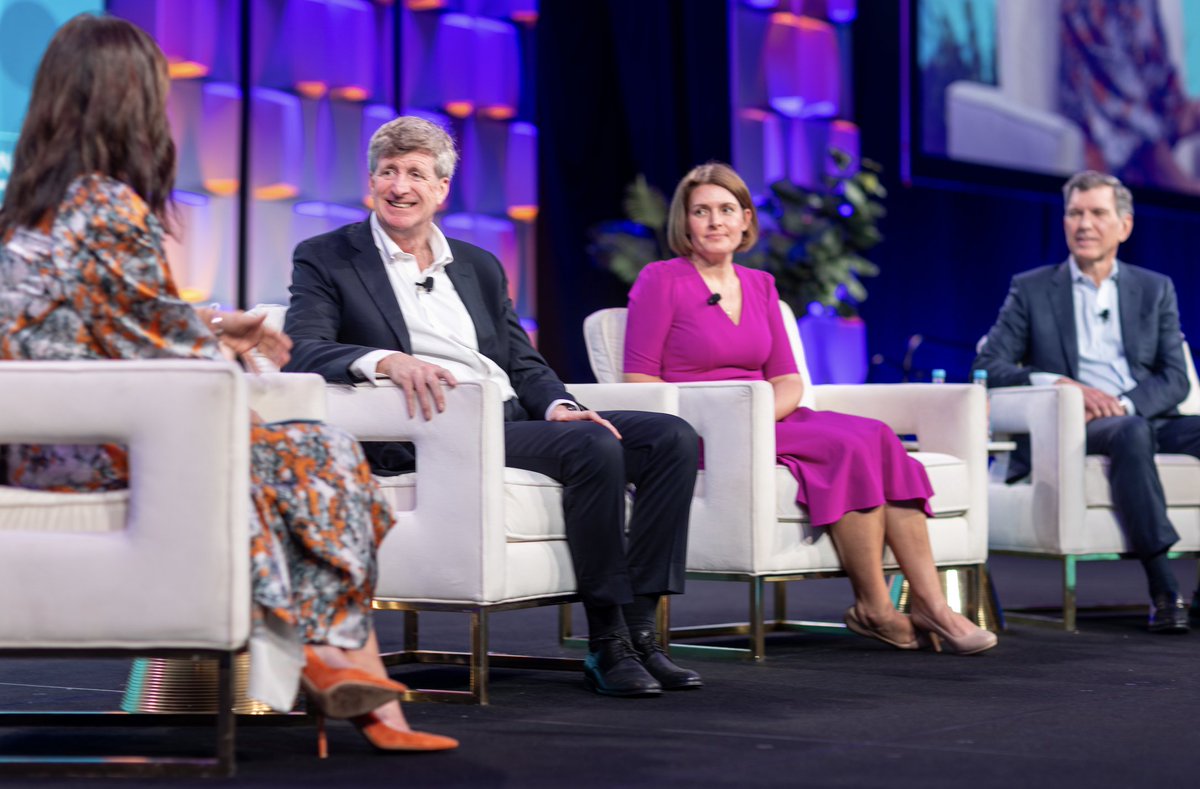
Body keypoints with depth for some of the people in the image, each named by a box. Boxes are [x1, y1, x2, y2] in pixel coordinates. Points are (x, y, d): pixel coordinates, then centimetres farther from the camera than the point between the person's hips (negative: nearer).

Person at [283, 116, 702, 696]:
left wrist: (557, 404, -4)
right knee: (594, 448, -30)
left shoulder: (480, 267, 24)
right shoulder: (326, 259, 7)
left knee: (672, 438, -13)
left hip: (512, 418, 7)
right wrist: (386, 360, -28)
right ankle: (605, 643, -21)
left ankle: (638, 630, -16)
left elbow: (525, 363, 19)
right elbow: (300, 352, -9)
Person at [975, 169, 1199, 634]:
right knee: (1131, 435, -38)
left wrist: (1124, 403, -13)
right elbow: (988, 366, 2)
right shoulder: (1032, 290, 13)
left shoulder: (1155, 290, 19)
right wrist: (1060, 385, -13)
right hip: (1069, 428, -3)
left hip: (1148, 419, 3)